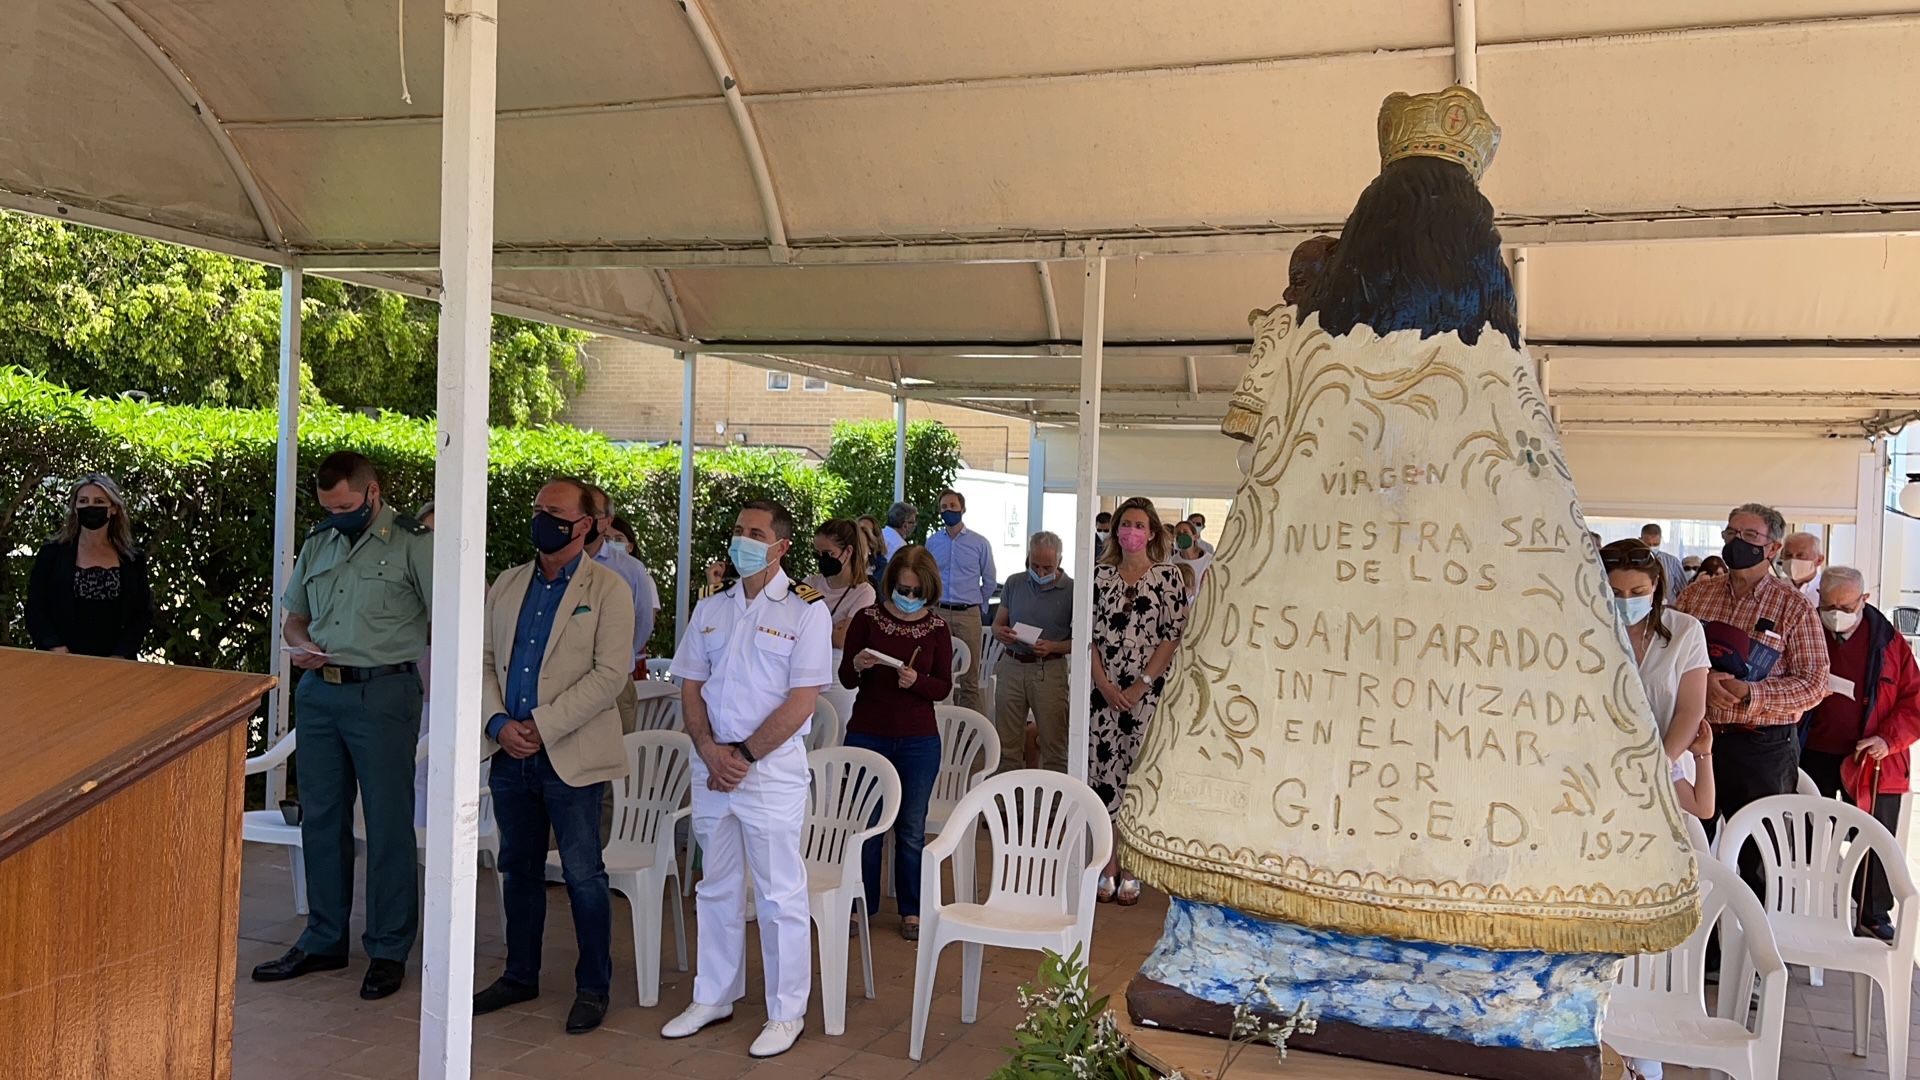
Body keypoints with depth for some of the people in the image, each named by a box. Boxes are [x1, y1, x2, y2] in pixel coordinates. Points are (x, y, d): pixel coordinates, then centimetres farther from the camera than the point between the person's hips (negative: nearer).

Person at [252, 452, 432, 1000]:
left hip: (383, 693, -6)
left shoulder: (413, 542, -6)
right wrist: (301, 645, -1)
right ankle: (324, 940, 26)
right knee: (320, 817, 12)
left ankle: (389, 950, 12)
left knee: (388, 824, 0)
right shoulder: (318, 543, 14)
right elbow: (294, 619, 22)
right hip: (319, 692, 6)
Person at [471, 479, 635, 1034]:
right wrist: (499, 722, -7)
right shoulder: (507, 584, 13)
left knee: (583, 875, 1)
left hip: (572, 755, -5)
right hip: (511, 754, 6)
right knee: (518, 869, 16)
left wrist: (541, 726, -16)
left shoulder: (608, 588, -5)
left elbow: (611, 675, -13)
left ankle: (593, 988, 15)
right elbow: (485, 660, 11)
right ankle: (520, 976, 31)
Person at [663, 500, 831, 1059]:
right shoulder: (710, 609, 10)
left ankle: (786, 1013, 15)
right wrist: (709, 751, -7)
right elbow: (691, 688, 9)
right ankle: (714, 997, 30)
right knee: (717, 888, 16)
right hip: (711, 765, 5)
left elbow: (801, 702, -12)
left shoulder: (806, 610, -7)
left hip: (772, 768, -5)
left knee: (781, 895, 2)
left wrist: (743, 755, -14)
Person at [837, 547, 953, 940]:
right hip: (867, 735, 0)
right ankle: (860, 907, 18)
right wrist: (857, 665, -21)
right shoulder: (867, 618, -1)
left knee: (911, 829, 7)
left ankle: (911, 911, 18)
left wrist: (917, 680, -19)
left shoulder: (937, 628, 2)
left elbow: (944, 686, 1)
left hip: (919, 741, 1)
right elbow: (845, 679, 1)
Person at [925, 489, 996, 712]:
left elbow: (989, 582, 12)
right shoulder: (932, 542, 10)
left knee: (969, 676, -2)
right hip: (938, 613, 2)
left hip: (968, 614, -2)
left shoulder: (980, 543, 5)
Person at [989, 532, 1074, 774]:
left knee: (1054, 748, 0)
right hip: (1011, 666, 4)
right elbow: (997, 623, 15)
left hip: (1049, 670, -3)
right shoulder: (1014, 583, 8)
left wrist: (1053, 647, -20)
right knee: (1007, 744, 8)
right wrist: (1000, 633, -9)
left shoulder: (1071, 590, -4)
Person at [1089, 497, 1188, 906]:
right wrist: (1104, 684, -6)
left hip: (1148, 692, -2)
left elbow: (1174, 636, -5)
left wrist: (1140, 686, -10)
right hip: (1105, 690, 2)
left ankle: (1130, 871, 10)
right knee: (1103, 771, 2)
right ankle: (1108, 867, 12)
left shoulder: (1168, 576, 0)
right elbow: (1088, 633, 4)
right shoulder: (1100, 574, 7)